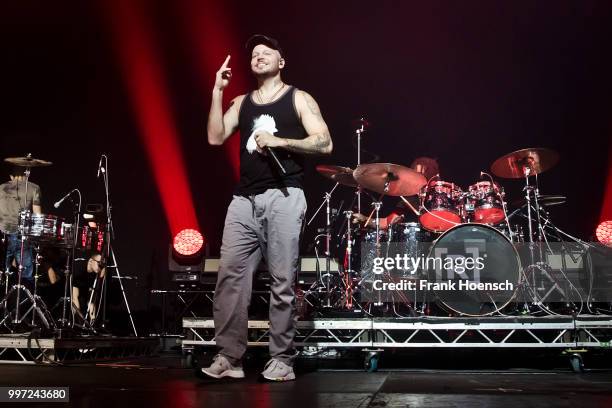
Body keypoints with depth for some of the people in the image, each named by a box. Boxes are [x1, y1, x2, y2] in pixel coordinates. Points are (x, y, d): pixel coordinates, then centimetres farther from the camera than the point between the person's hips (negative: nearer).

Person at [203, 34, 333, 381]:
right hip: (244, 200, 4)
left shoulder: (299, 99, 8)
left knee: (282, 281, -4)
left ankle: (282, 359, 5)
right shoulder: (241, 103, 19)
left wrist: (279, 141, -11)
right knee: (230, 275, -5)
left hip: (284, 197, -4)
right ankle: (229, 357, 1)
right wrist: (218, 90, 2)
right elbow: (215, 137, 4)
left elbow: (324, 144, -3)